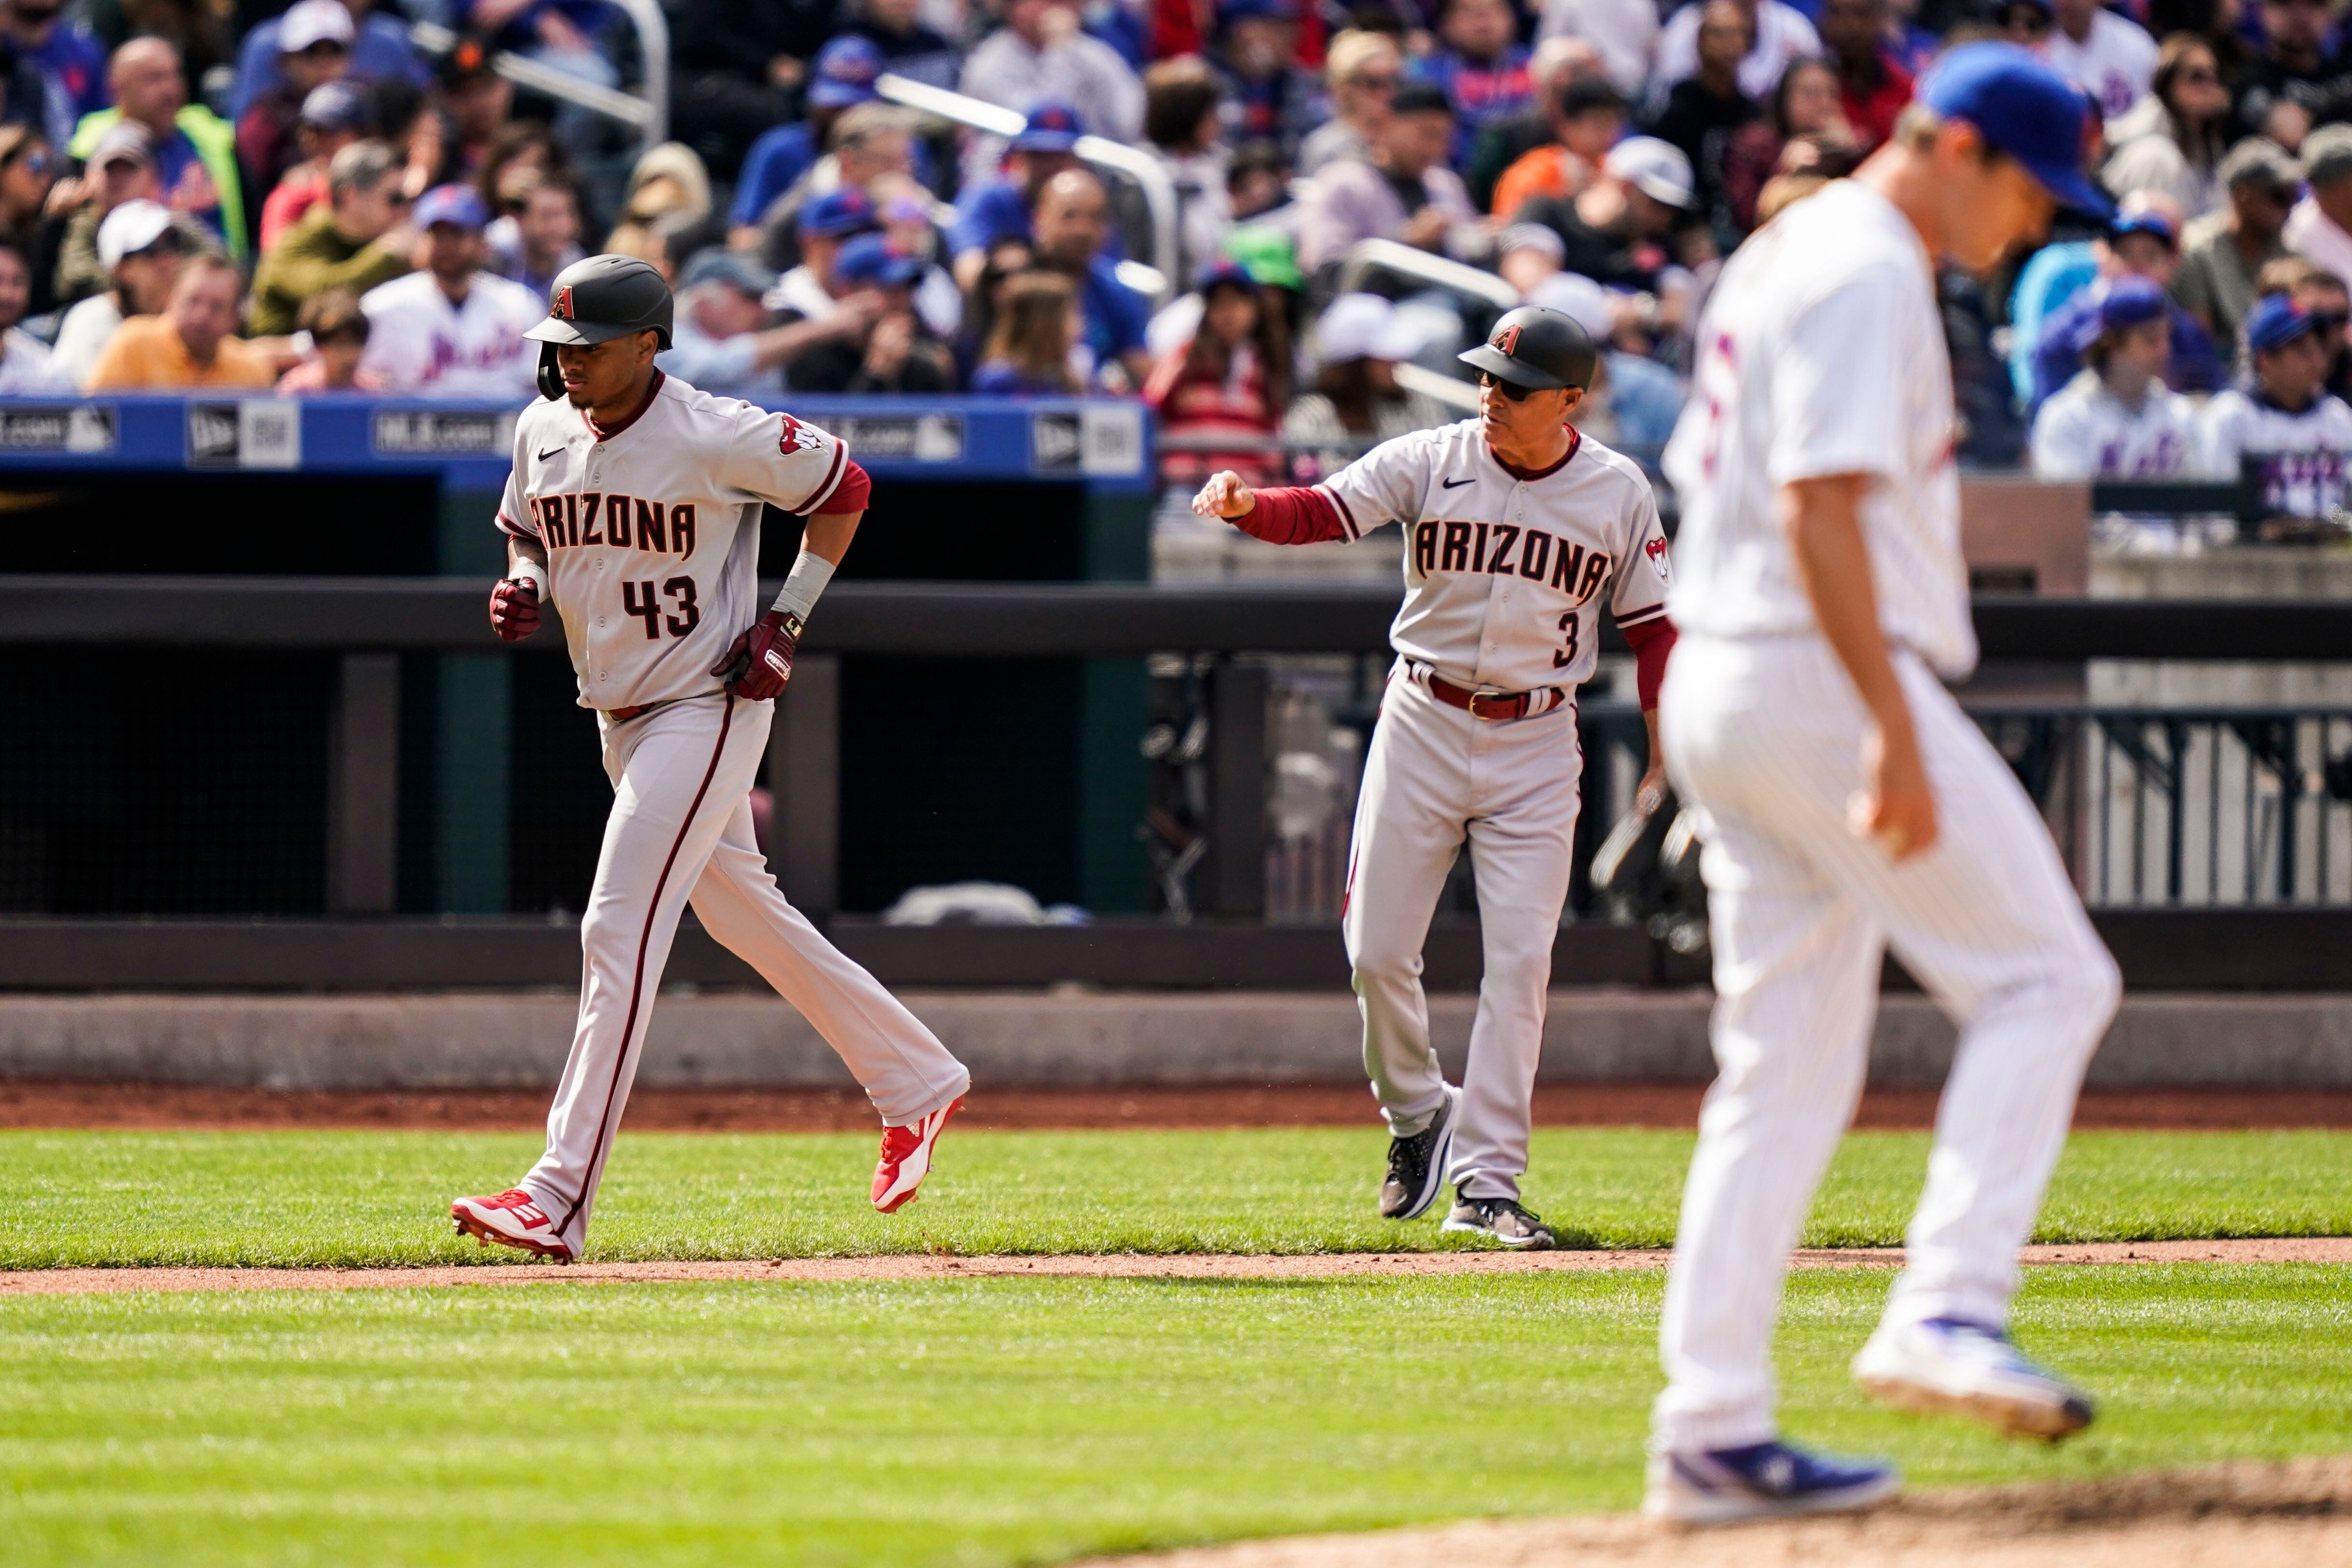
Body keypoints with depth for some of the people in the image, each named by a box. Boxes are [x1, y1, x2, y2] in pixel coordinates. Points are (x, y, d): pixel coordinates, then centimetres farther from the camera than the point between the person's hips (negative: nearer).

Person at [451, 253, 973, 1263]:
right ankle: (915, 1082, 36)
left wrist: (786, 621, -10)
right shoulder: (543, 432, 0)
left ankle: (560, 1198, -19)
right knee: (741, 914, 19)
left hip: (707, 711, -8)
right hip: (620, 716, 8)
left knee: (620, 932, -16)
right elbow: (525, 529, 18)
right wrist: (525, 586, -6)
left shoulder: (715, 438, -19)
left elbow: (842, 488, -6)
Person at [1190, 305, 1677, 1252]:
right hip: (1424, 723, 1)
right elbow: (1322, 513, -16)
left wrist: (1671, 751, -4)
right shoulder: (1429, 462, -5)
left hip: (1536, 745, -1)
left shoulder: (1618, 496, -2)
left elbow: (1651, 626, 5)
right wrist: (1243, 506, -37)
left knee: (1519, 961, -7)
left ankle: (1485, 1182, -4)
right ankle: (1416, 1115, 25)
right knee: (1376, 951, -1)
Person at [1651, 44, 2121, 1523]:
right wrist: (1895, 732, -26)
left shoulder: (1778, 259, 20)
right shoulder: (1870, 274, -12)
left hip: (1717, 684, 10)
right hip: (1827, 679, -10)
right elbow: (1821, 510, -21)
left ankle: (1713, 1428, 5)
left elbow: (1710, 489, 23)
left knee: (1788, 1063, 9)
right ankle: (1948, 1312, -18)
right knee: (2047, 975, -5)